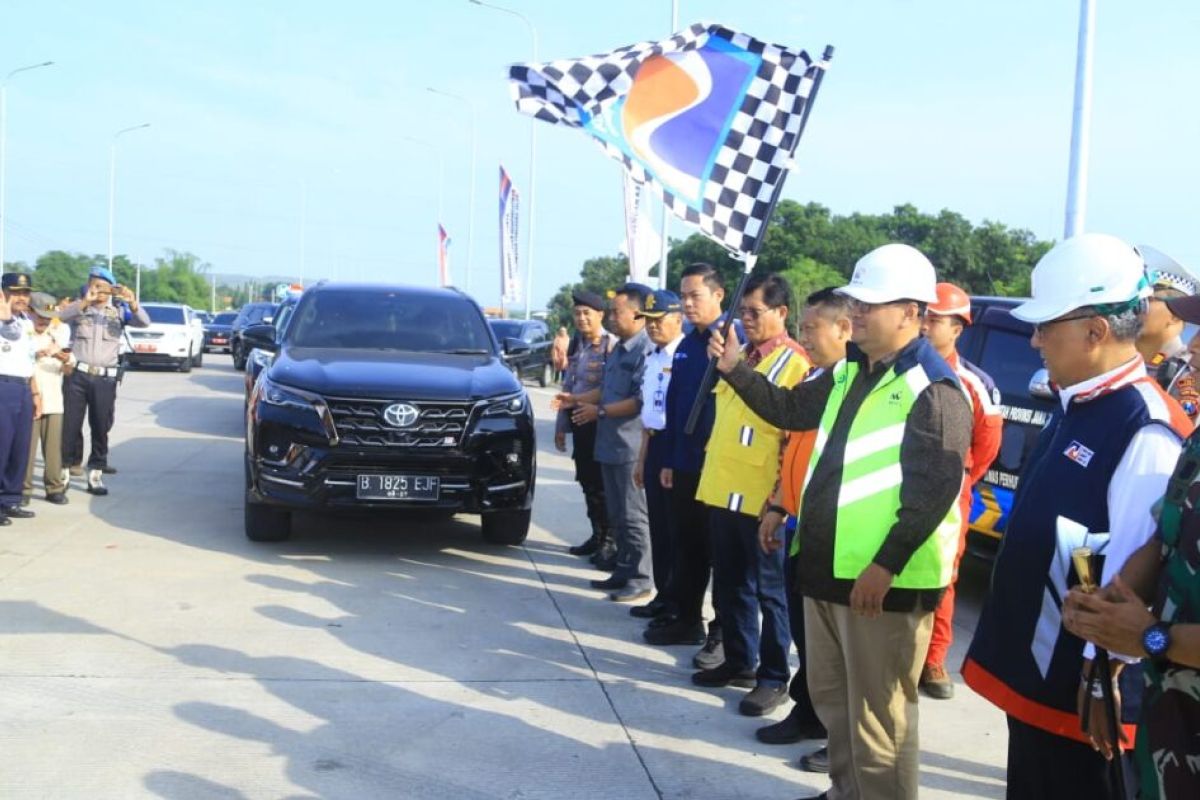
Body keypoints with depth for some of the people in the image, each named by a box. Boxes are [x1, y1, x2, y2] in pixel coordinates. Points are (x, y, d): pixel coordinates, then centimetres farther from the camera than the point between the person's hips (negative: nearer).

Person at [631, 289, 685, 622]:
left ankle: (680, 601, 11)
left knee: (677, 526, 1)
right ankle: (663, 594, 23)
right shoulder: (652, 358, 13)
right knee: (658, 525, 13)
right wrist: (643, 458, 20)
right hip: (655, 445, 8)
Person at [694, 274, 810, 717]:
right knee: (729, 584, 16)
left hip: (760, 496, -8)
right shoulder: (739, 356, 15)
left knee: (769, 590, 3)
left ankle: (774, 677, 12)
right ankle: (738, 661, 29)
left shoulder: (796, 363, -10)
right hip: (721, 491, 8)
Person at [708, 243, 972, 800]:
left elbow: (934, 490, -21)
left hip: (884, 581, -9)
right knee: (830, 698, 21)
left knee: (876, 715, 0)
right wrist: (735, 371, 13)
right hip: (828, 567, 9)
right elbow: (789, 409, 26)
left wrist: (886, 566, -25)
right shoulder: (848, 374, 13)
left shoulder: (933, 391, -14)